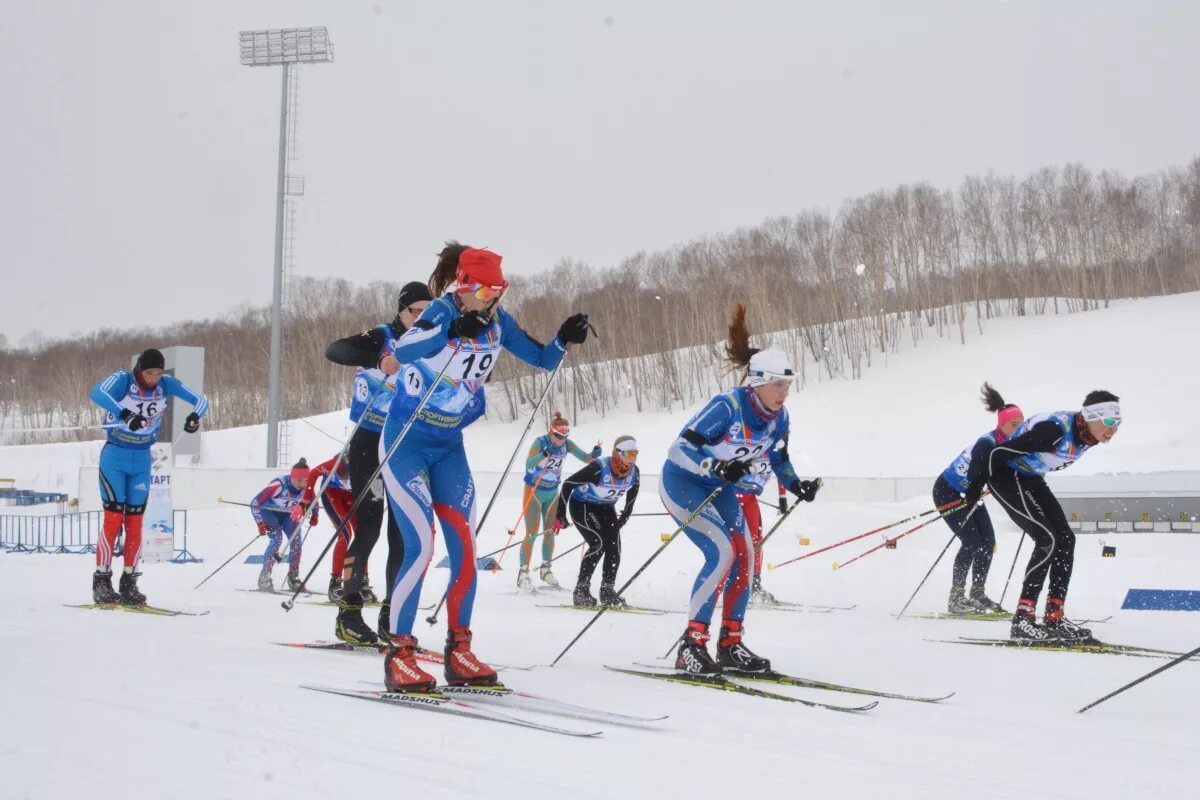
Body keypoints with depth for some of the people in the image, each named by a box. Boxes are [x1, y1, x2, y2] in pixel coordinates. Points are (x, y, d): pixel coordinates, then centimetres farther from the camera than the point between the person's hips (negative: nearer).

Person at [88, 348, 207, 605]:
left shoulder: (166, 383, -4)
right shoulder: (122, 379, -15)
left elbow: (200, 400, -4)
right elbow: (97, 393, -35)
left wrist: (195, 416, -28)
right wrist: (125, 414, -49)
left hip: (142, 461, 4)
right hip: (115, 457, -4)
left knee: (135, 523, 4)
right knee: (113, 518, -11)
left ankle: (129, 583, 9)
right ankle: (101, 581, -5)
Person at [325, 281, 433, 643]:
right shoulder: (381, 337, -6)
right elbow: (333, 350, -22)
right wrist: (379, 360, -37)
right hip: (370, 444, -5)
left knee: (403, 532, 3)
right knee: (368, 527, -9)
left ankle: (391, 616, 9)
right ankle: (348, 612, -3)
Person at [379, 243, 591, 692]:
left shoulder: (498, 323, -2)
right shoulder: (442, 311, -19)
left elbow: (541, 360, 5)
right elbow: (404, 352, -37)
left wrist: (565, 340, -14)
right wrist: (452, 332, -49)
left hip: (449, 446, 6)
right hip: (405, 441, -6)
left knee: (464, 546, 1)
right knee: (421, 545, -15)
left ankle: (458, 652, 11)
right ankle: (399, 655, -8)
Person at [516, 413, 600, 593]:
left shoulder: (567, 444, -10)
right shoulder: (540, 442, -24)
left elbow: (586, 458, -12)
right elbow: (528, 464, -37)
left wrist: (594, 454, -34)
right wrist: (543, 455, -55)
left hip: (552, 493, 5)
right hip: (534, 492, -5)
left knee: (550, 532, 11)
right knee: (532, 533, -8)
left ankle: (545, 570, 25)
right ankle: (523, 573, -3)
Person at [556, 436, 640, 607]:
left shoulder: (634, 473, -14)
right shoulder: (599, 469, -32)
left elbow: (631, 495, 10)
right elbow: (568, 484, -24)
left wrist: (625, 516, 11)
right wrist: (560, 515, -21)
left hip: (605, 509, 6)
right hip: (581, 506, -6)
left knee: (614, 548, -8)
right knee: (599, 544, -22)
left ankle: (607, 592, 6)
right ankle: (580, 591, -13)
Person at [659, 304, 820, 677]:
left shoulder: (778, 417, -7)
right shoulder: (727, 407, -28)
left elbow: (779, 459, 10)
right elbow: (681, 448, -29)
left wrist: (797, 486, -7)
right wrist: (717, 467, -44)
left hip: (720, 490, 8)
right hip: (681, 482, -8)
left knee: (744, 557, -2)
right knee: (723, 552, -22)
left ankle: (730, 645, 8)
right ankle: (691, 645, -19)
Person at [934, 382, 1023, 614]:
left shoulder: (1010, 444, -4)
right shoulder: (987, 444, -29)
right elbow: (975, 476, -35)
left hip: (969, 494, 9)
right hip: (947, 491, -9)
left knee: (988, 542, 0)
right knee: (971, 542, -15)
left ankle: (977, 594, 9)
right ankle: (956, 599, -10)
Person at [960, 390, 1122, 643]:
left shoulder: (1087, 435, -5)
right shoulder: (1055, 430, -33)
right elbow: (999, 451, -27)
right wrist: (976, 485, -16)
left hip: (1030, 479, 9)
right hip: (1005, 475, -9)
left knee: (1065, 539, 1)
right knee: (1048, 540, -18)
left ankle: (1054, 618, 3)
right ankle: (1023, 619, -16)